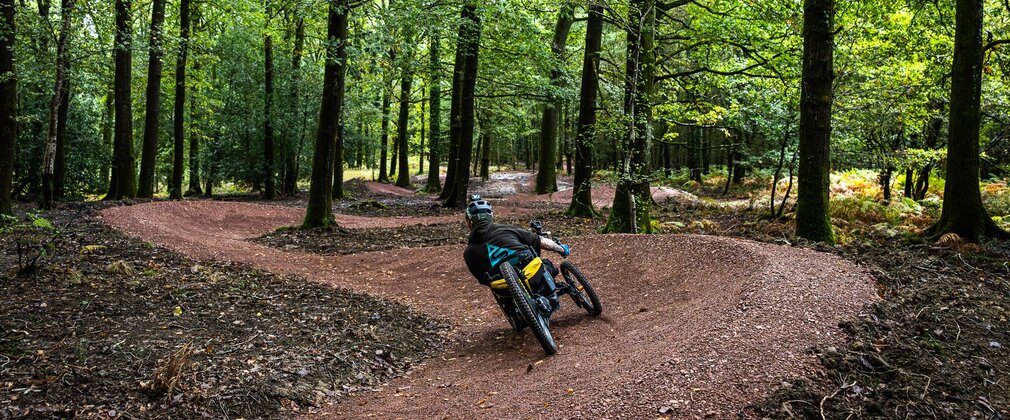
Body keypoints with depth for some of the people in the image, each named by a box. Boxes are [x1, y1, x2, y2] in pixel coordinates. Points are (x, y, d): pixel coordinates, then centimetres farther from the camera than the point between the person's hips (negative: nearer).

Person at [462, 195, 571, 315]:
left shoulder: (469, 253, 10)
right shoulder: (507, 229, 9)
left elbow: (483, 280, 18)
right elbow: (543, 242, 16)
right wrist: (562, 249, 34)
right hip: (535, 278, -2)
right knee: (547, 265, 30)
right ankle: (551, 298, 7)